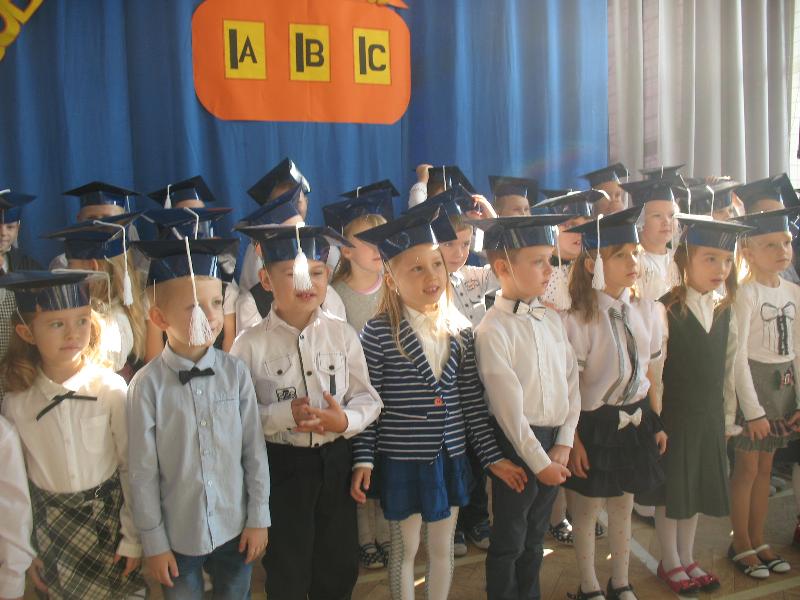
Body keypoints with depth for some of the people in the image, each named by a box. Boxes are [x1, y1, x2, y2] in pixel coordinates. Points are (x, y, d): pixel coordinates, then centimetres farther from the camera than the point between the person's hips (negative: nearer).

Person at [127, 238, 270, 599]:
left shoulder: (235, 373, -12)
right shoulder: (147, 384, -16)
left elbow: (254, 451, -4)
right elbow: (143, 471, -8)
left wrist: (259, 518, 1)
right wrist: (153, 542, -2)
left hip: (235, 530, 1)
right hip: (177, 536, -1)